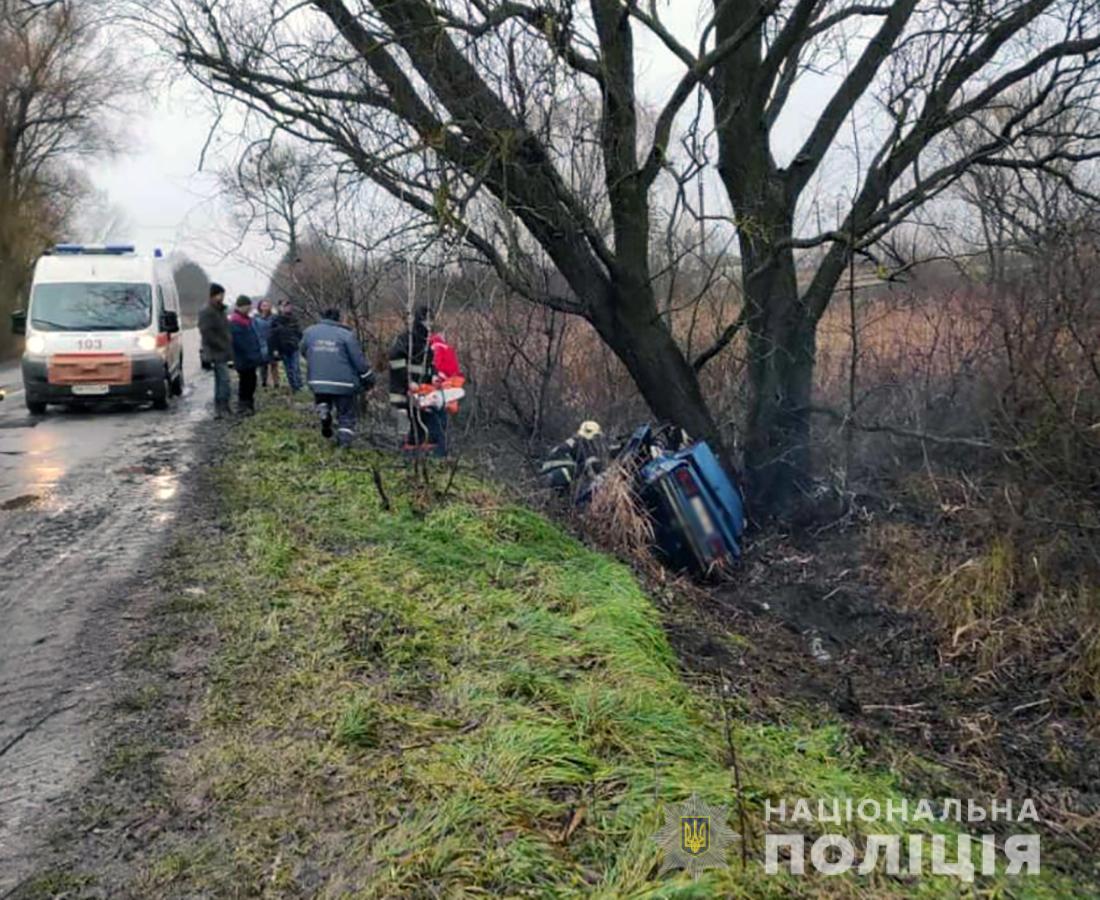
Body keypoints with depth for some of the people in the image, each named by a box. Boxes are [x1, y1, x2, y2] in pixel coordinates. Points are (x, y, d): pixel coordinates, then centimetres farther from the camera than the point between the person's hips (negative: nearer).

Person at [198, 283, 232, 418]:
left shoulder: (220, 310, 18)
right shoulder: (207, 312, -12)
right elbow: (207, 333, -19)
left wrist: (228, 347, 14)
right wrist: (222, 346, -17)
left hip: (223, 352, 10)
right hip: (217, 353, -10)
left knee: (220, 381, 12)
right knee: (224, 380, -12)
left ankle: (219, 410, 18)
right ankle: (223, 409, -9)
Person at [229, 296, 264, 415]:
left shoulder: (247, 320, 14)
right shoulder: (235, 322, -16)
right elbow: (240, 342, -22)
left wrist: (258, 355, 14)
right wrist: (253, 356, -21)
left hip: (251, 359, 9)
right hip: (244, 360, -9)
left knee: (251, 382, 15)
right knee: (245, 382, -4)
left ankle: (249, 405, 24)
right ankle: (242, 407, 2)